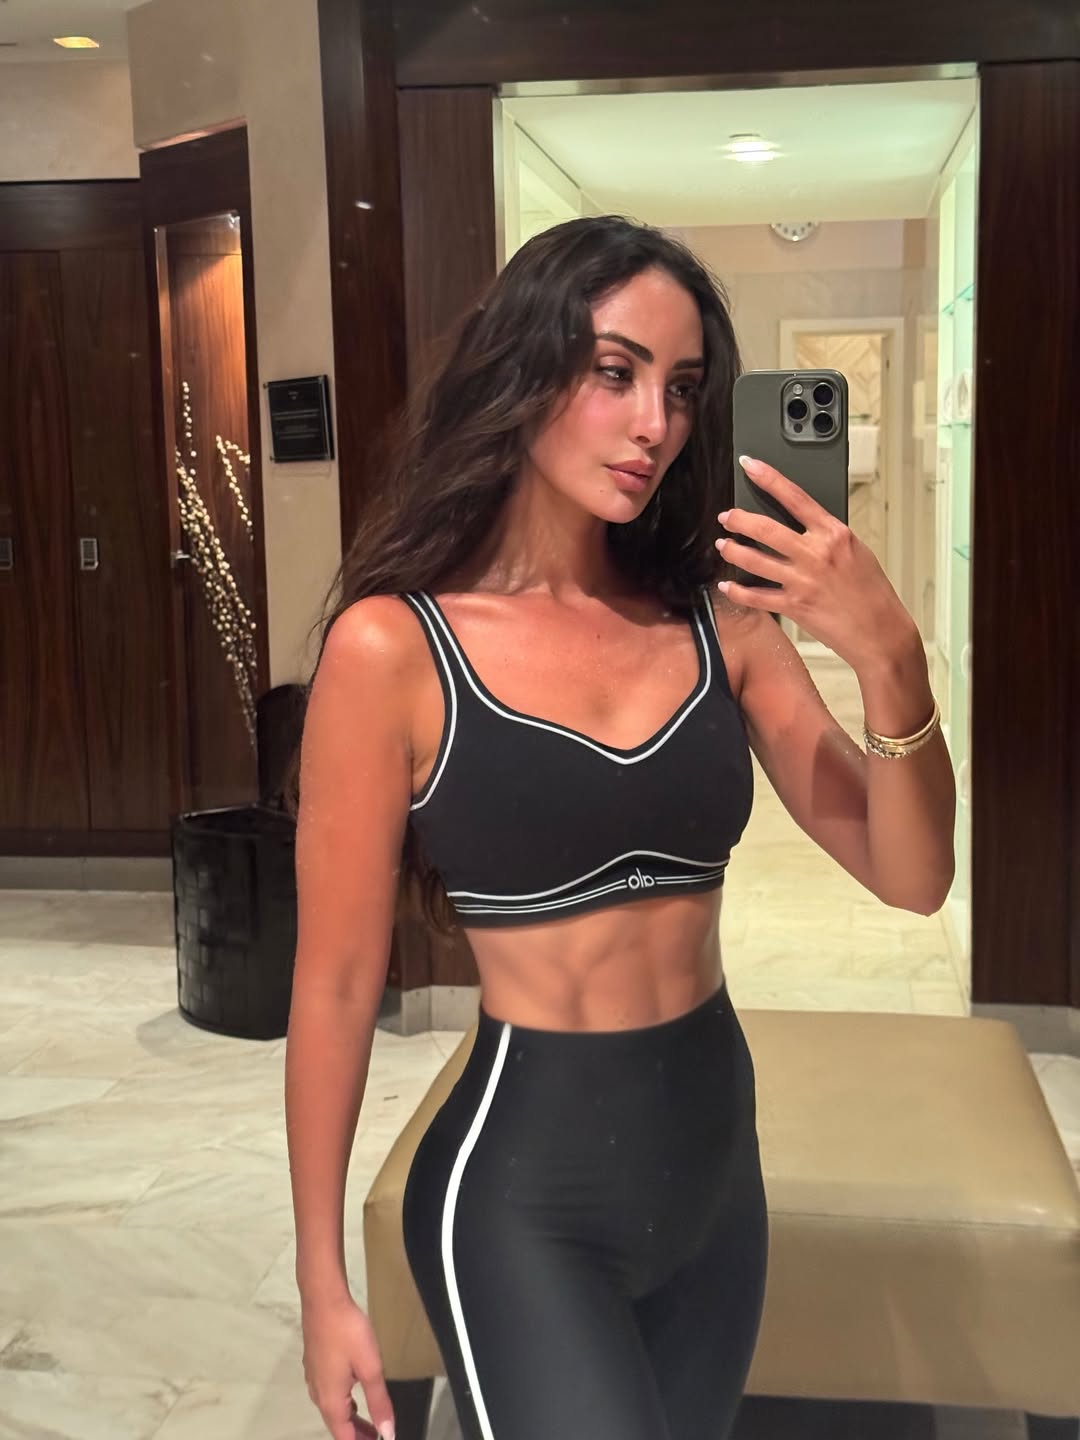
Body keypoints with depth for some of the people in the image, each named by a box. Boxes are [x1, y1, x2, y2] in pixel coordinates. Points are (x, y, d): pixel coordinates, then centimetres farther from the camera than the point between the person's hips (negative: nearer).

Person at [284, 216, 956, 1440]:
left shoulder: (718, 619, -2)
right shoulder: (393, 645, -15)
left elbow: (911, 878, -3)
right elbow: (336, 982, -9)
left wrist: (889, 661, -21)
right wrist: (322, 1283, -3)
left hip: (717, 1162, 5)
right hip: (525, 1189, -5)